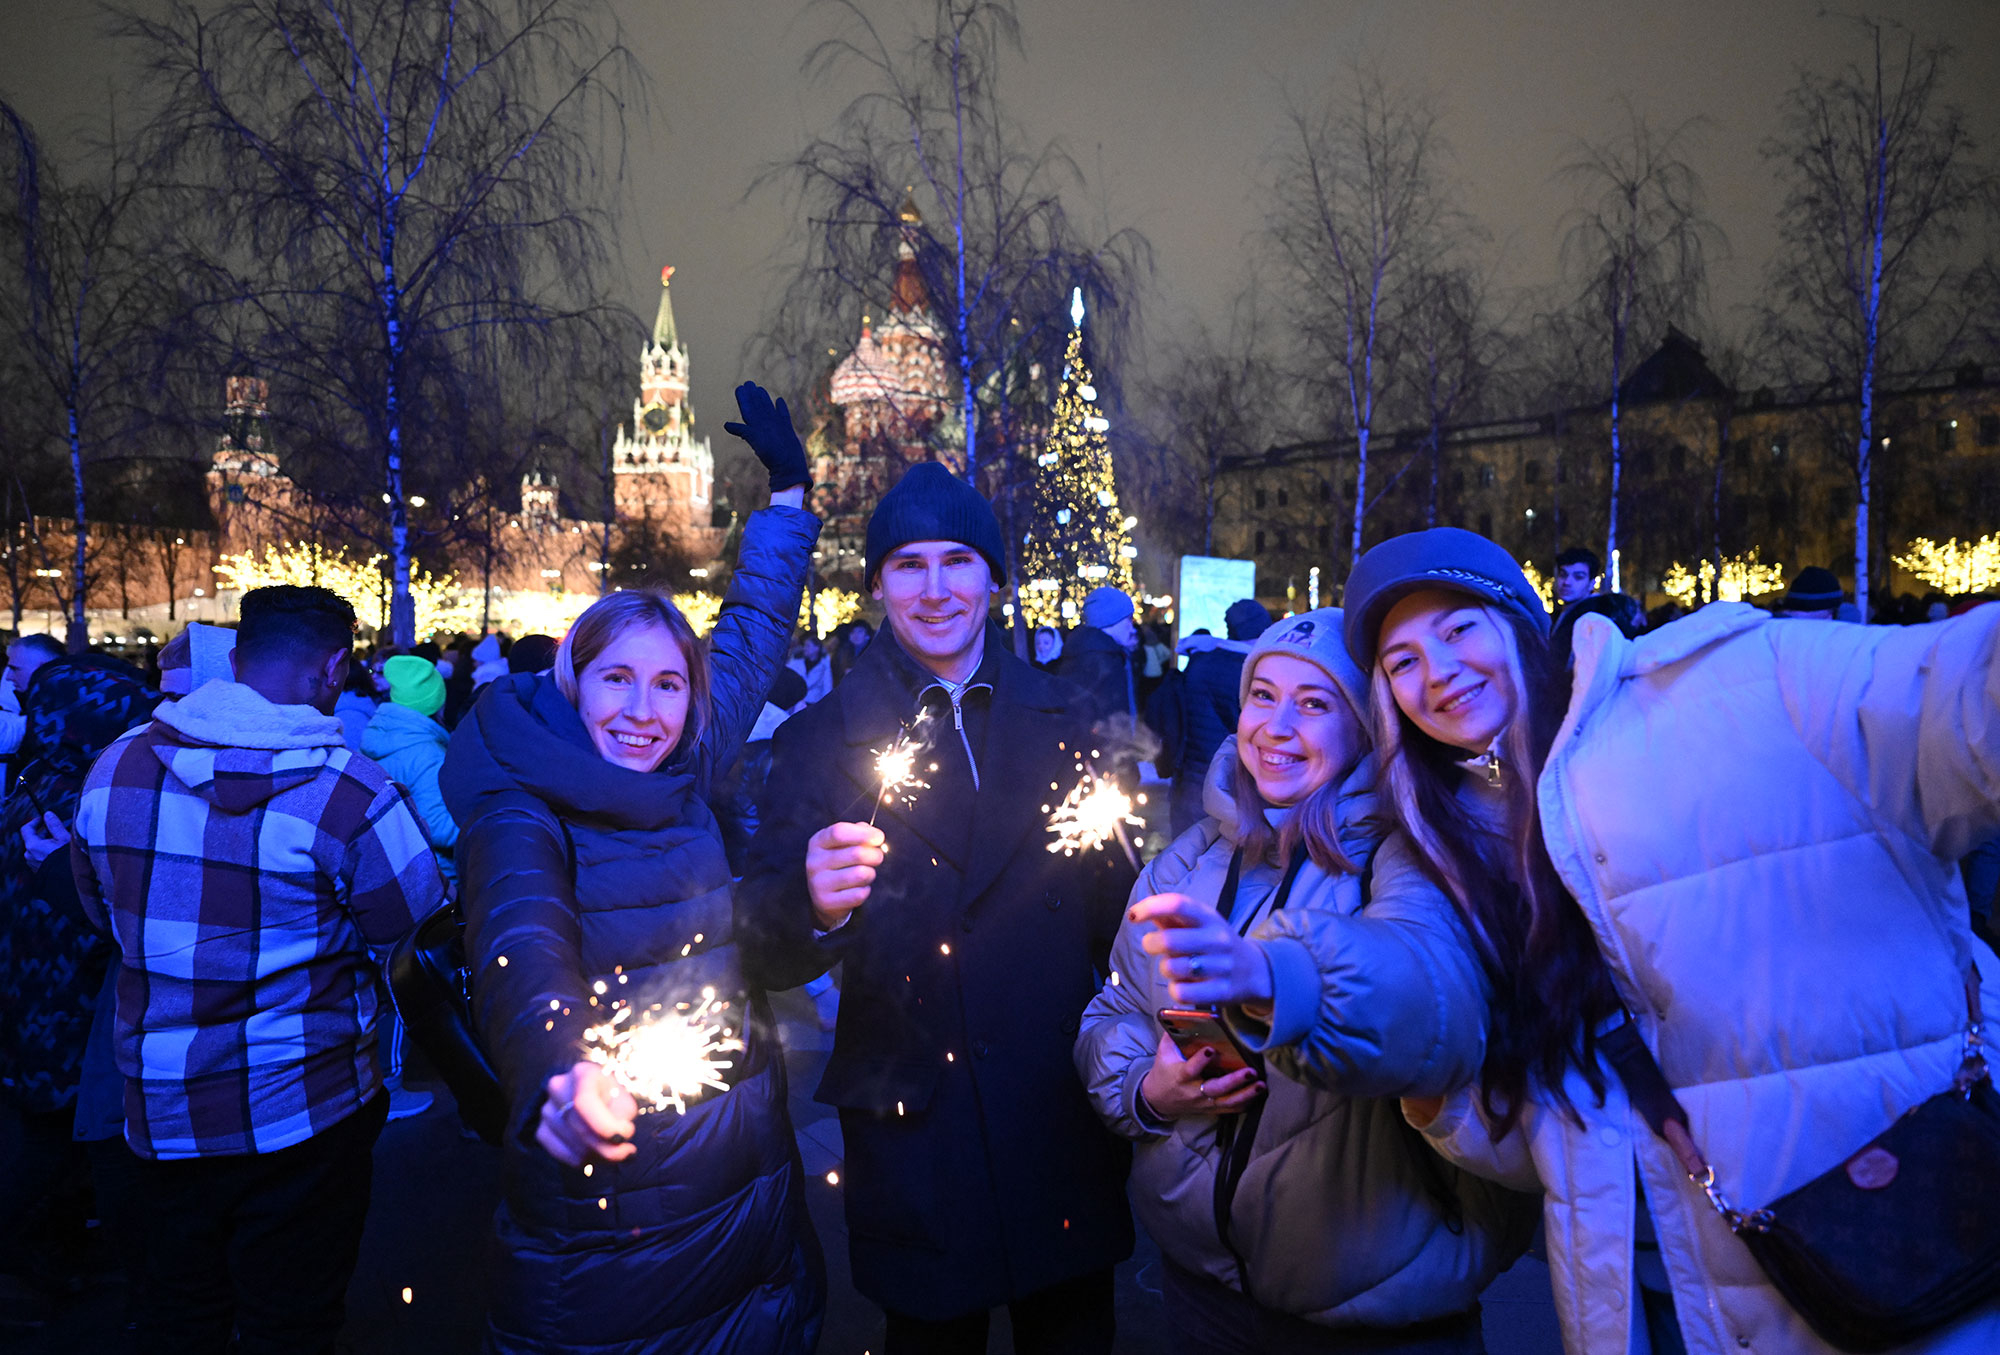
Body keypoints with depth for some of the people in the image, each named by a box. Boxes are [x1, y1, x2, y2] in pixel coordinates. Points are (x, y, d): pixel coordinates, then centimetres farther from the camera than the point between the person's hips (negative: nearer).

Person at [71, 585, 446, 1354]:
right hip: (299, 1113, -5)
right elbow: (421, 933, -11)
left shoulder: (116, 765, -4)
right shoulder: (348, 791, -22)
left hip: (159, 1111, 5)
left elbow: (102, 913, 12)